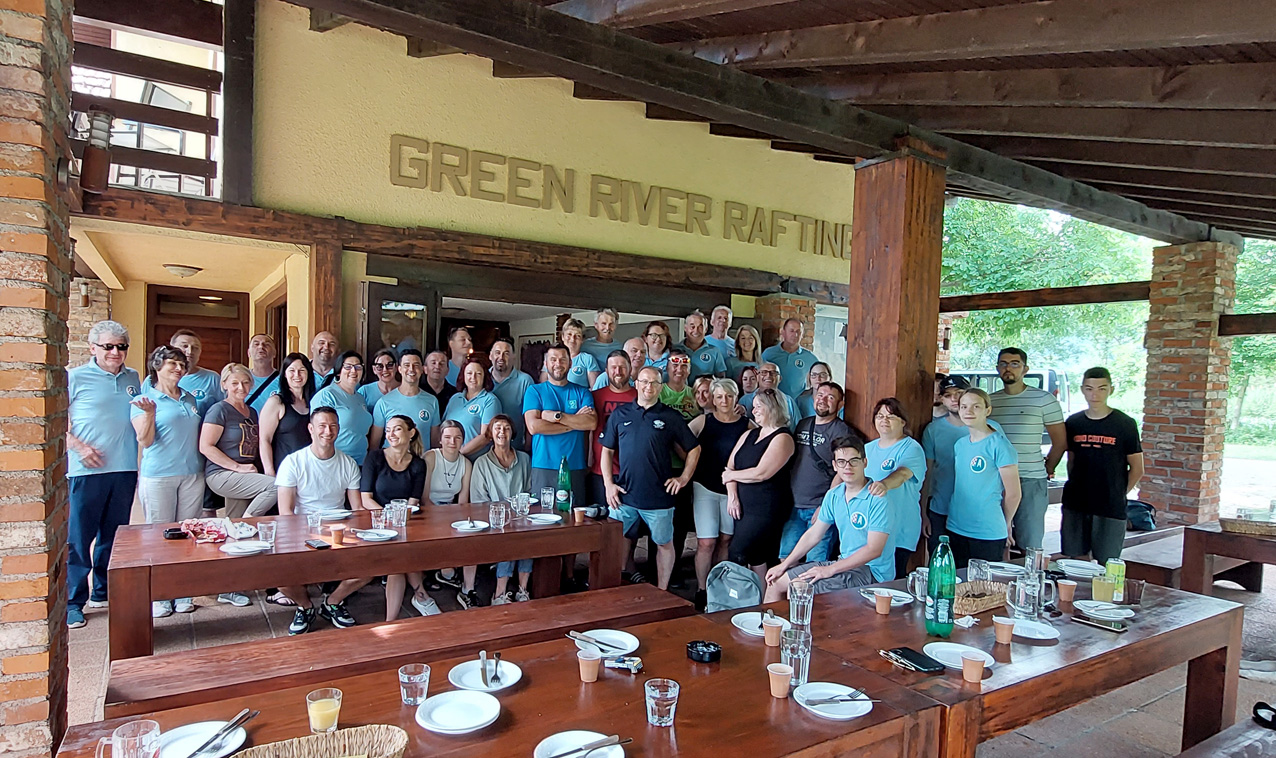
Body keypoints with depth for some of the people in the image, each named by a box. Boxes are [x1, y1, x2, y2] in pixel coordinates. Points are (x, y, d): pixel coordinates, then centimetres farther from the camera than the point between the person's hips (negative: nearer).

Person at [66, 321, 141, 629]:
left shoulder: (133, 379, 12)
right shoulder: (75, 378, -1)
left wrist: (143, 465, 13)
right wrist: (79, 446, -14)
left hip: (125, 469, 5)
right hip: (86, 471, -4)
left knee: (113, 535, 13)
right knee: (78, 538, 0)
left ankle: (103, 592, 26)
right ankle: (72, 602, 9)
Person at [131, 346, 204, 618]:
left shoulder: (190, 399, 14)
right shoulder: (144, 399, -1)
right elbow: (145, 441, -9)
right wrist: (150, 413, -24)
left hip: (192, 474, 5)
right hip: (158, 476, -4)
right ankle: (158, 597, 8)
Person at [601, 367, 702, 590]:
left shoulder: (671, 417, 2)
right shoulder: (620, 414, 6)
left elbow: (694, 448, 8)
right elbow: (607, 450, 9)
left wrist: (684, 478, 0)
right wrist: (608, 484, 1)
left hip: (659, 496, -1)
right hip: (624, 495, 1)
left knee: (664, 543, 9)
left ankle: (661, 592, 25)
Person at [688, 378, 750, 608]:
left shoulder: (747, 426, 0)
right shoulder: (703, 421, -2)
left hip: (733, 489, 2)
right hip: (705, 488, -2)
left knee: (725, 540, 12)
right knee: (706, 542, -5)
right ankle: (702, 590, 9)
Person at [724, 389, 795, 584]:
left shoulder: (782, 437, -9)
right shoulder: (749, 434, 15)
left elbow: (761, 473, -18)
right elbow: (730, 466, 9)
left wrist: (731, 476, -4)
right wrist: (732, 496, -5)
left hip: (767, 508, -7)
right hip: (743, 505, 7)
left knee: (737, 553, -12)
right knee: (756, 557, 7)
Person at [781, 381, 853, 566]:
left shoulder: (841, 431, -7)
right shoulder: (803, 424, 14)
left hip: (820, 509, -7)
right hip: (794, 506, 7)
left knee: (815, 563, -6)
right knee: (786, 559, 8)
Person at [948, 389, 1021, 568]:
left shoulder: (999, 445, -11)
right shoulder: (959, 445, 8)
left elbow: (1013, 494, -7)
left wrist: (1004, 526, 4)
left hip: (988, 535, -6)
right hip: (956, 530, 6)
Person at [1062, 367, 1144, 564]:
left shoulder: (1124, 424, -3)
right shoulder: (1073, 423, 7)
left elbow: (1136, 470, 2)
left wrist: (1117, 496, 2)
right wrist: (1075, 490, 7)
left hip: (1111, 510, -3)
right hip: (1075, 506, 3)